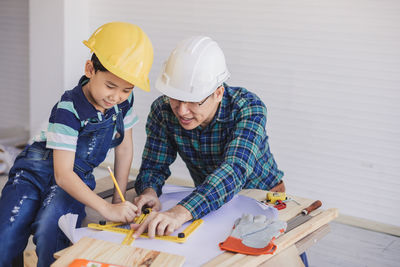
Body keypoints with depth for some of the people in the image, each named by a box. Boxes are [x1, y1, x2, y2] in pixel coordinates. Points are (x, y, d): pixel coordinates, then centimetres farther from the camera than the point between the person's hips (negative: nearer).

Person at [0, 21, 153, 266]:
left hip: (77, 178, 3)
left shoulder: (124, 100, -7)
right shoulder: (69, 110, -23)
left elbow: (124, 148, 6)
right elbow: (62, 174, -26)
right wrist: (107, 209, -34)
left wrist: (119, 202, 4)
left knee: (49, 234, -28)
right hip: (37, 171, -3)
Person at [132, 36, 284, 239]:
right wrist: (149, 191, -32)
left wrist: (181, 213, -57)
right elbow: (154, 165, -6)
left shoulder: (248, 108, -26)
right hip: (210, 203, 3)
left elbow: (234, 170, -41)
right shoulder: (162, 110, -15)